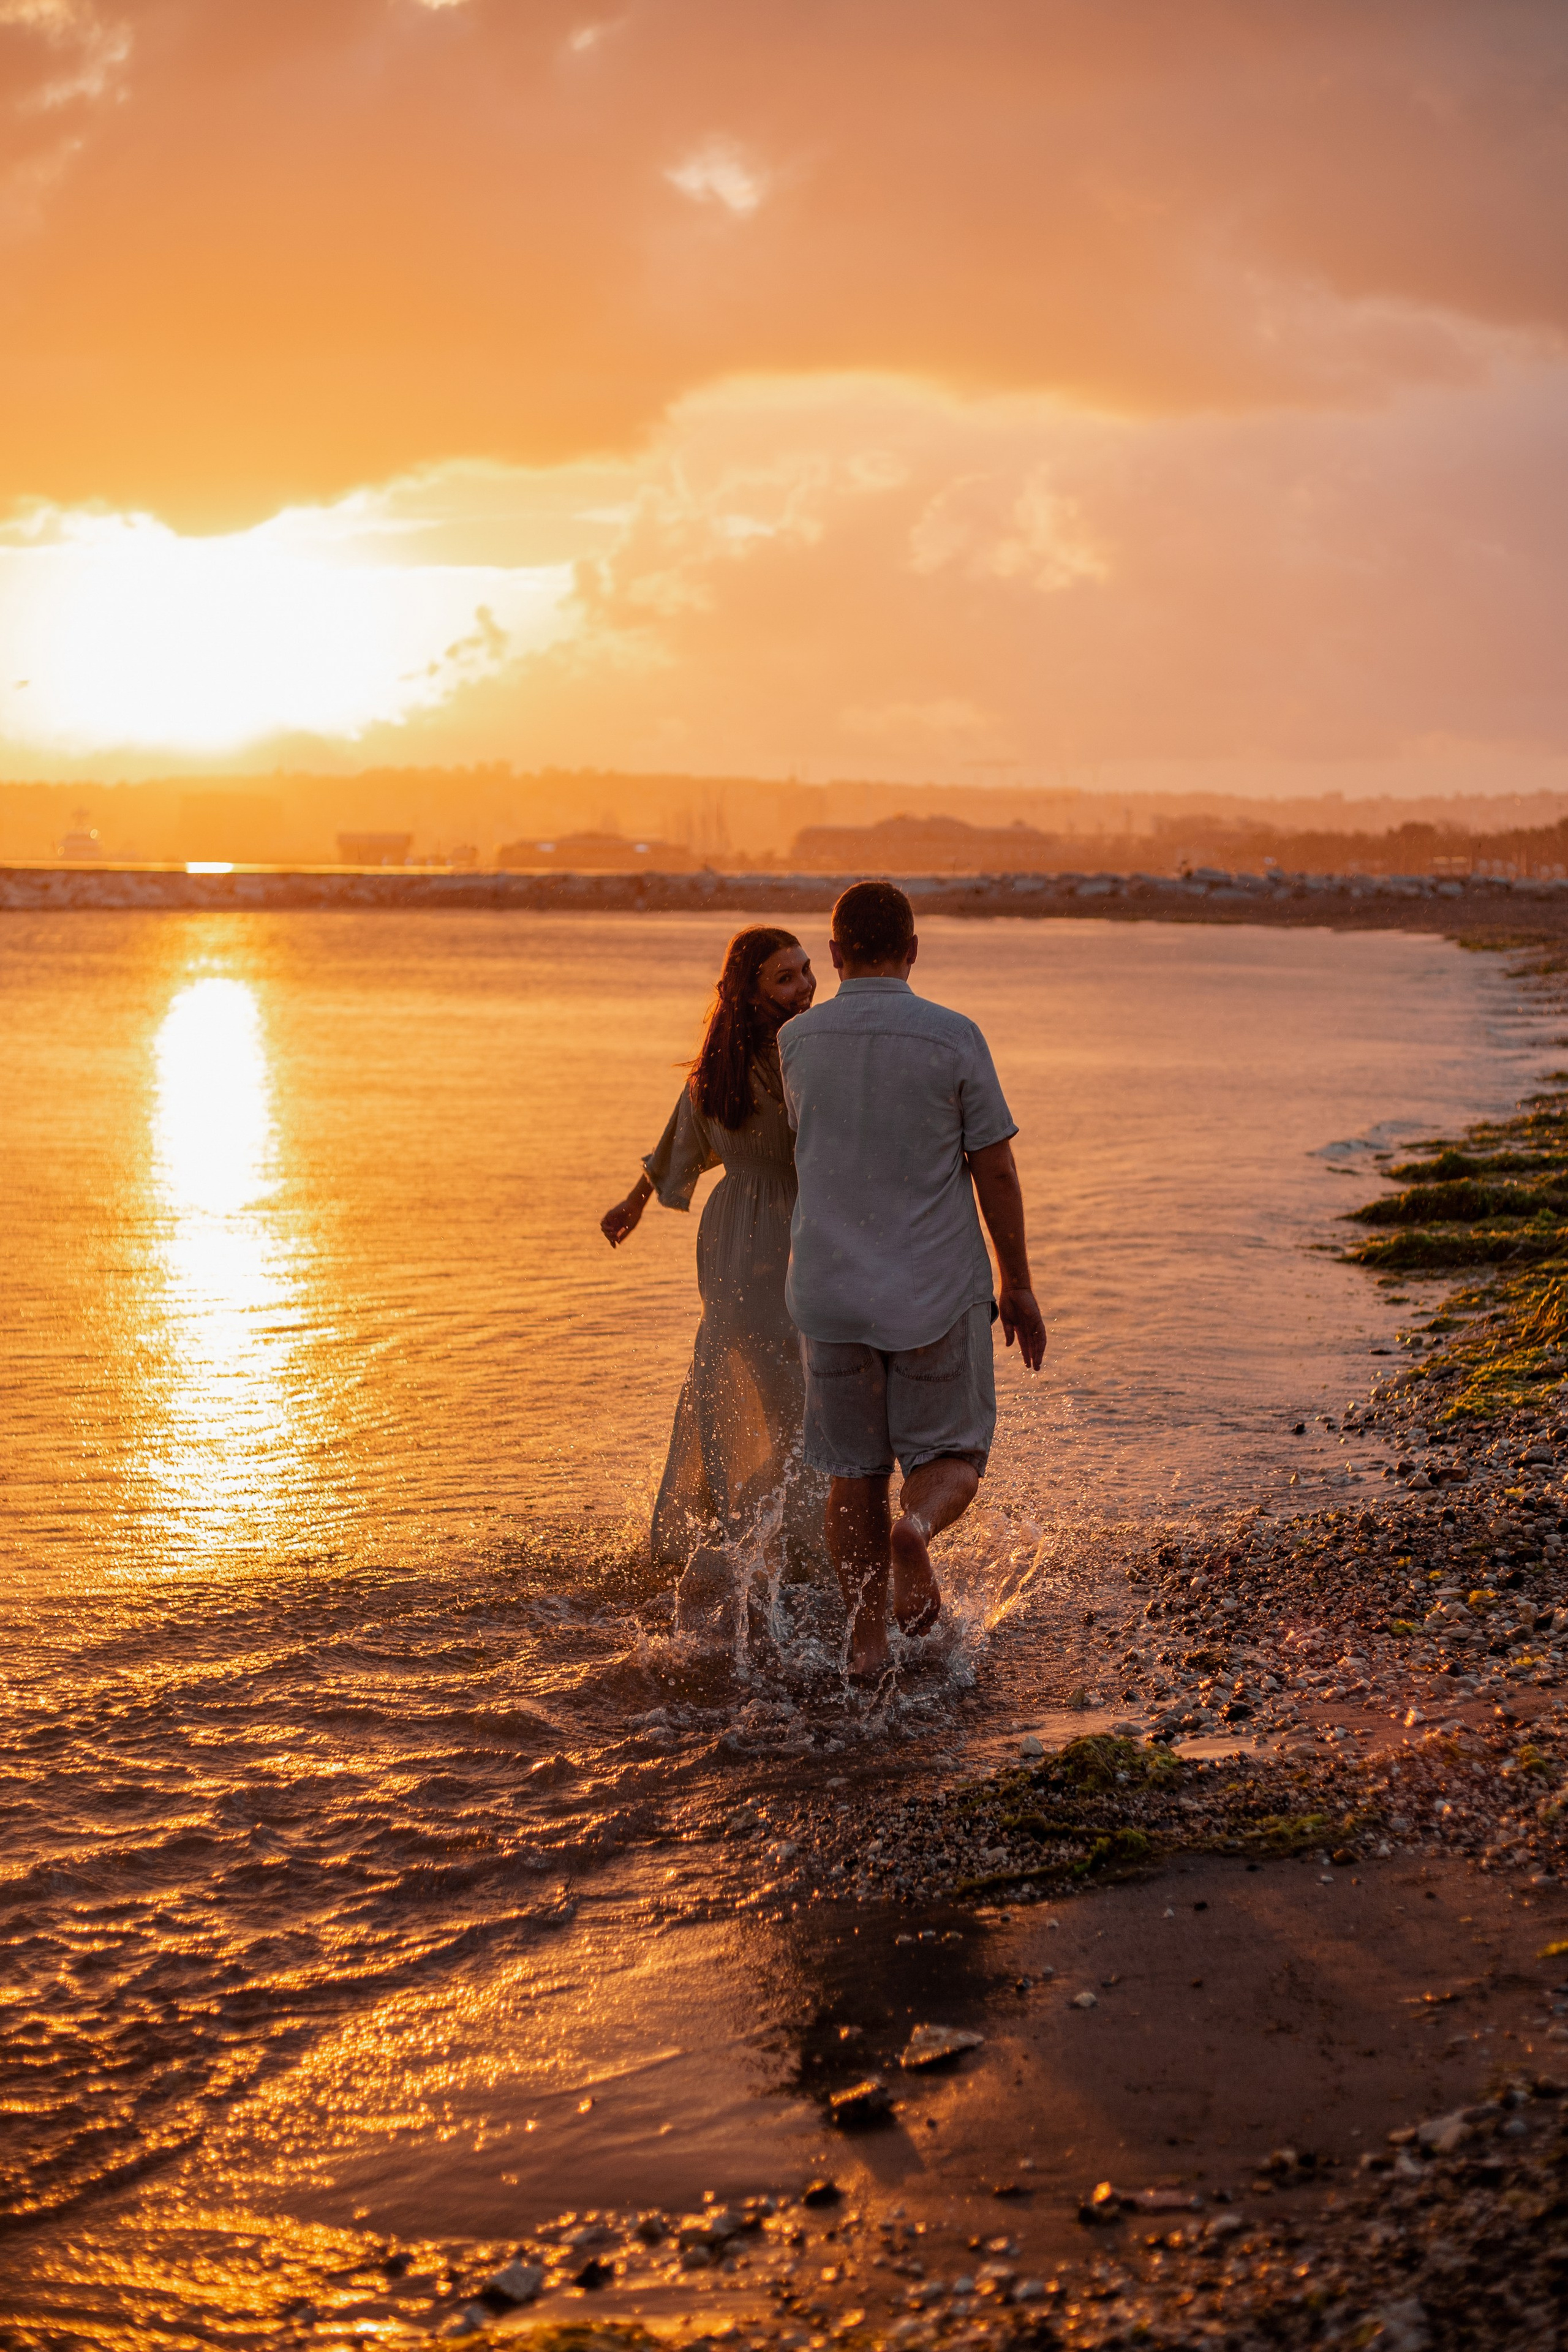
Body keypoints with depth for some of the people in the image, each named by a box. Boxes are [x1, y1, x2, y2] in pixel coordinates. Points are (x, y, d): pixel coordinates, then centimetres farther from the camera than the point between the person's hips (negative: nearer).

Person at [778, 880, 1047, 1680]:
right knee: (948, 1458, 11)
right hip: (937, 1287, -2)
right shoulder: (953, 1038, -9)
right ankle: (916, 1526, -21)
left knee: (853, 1474, 13)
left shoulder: (796, 1040, -1)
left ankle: (866, 1645, 14)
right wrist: (1017, 1285, 6)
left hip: (829, 1286, 2)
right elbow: (995, 1171, -5)